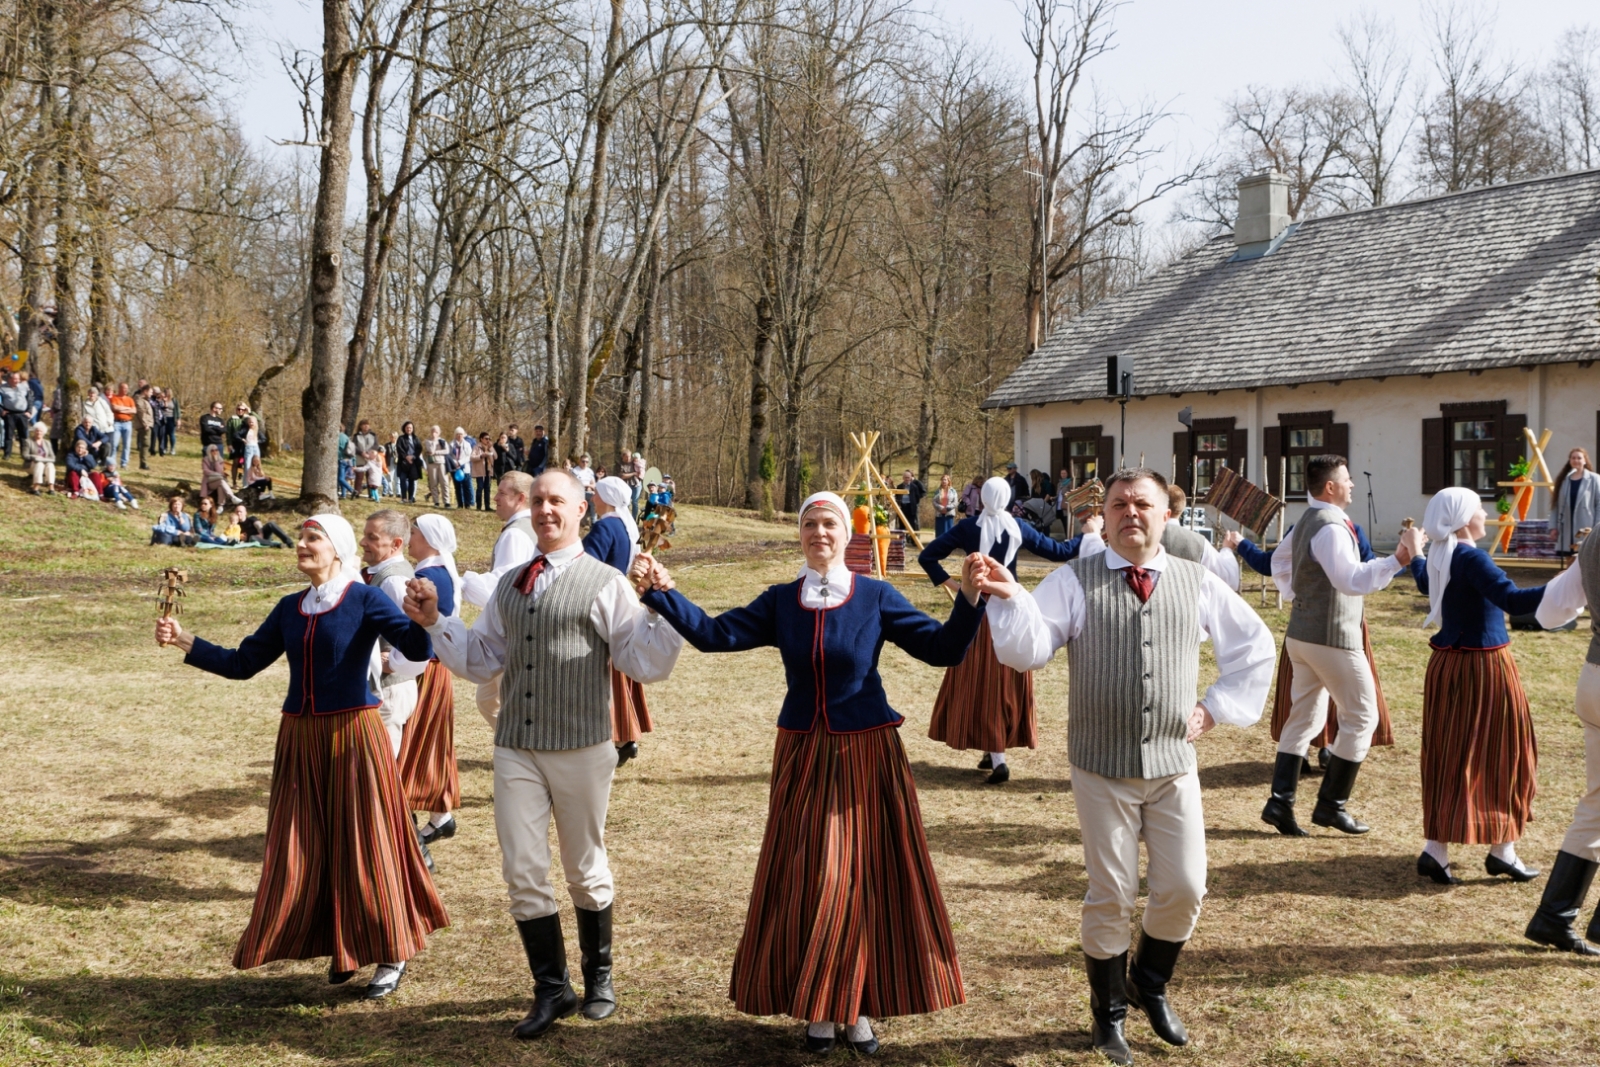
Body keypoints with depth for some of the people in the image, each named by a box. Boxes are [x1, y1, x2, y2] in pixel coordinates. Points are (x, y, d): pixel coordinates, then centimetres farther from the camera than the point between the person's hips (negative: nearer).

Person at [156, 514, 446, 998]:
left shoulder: (364, 600, -8)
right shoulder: (291, 608, 10)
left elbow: (416, 648, -21)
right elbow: (243, 662, 14)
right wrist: (185, 642, 8)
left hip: (353, 735, -6)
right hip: (300, 740, 6)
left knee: (364, 843, -1)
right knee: (305, 849, 8)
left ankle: (391, 955, 14)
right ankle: (342, 948, 25)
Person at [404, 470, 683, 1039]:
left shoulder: (604, 583, -5)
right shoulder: (509, 585, 12)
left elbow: (646, 662, -10)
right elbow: (481, 660, 16)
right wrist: (434, 621, 7)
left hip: (581, 750, -4)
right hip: (515, 750, 4)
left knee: (585, 871, 12)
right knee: (523, 874, 2)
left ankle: (598, 976, 33)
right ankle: (552, 990, 18)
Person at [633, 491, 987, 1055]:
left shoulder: (876, 597, -3)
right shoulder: (780, 601, 4)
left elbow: (942, 649, -7)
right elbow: (715, 634, 0)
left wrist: (969, 598, -22)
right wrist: (663, 591, -7)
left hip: (867, 755, -2)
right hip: (803, 755, 2)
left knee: (866, 877, 4)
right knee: (804, 881, 5)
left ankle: (858, 1006, 19)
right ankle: (817, 1007, 20)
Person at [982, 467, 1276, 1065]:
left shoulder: (1197, 583, 4)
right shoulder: (1075, 581, -4)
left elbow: (1253, 644, 16)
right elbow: (1027, 652, -13)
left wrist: (1218, 707, 8)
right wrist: (1009, 599, -30)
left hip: (1174, 766, 3)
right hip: (1103, 769, -3)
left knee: (1184, 891, 5)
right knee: (1112, 897, 5)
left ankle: (1150, 985, 34)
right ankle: (1109, 1014, 27)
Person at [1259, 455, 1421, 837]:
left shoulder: (1306, 522, 11)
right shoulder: (1331, 528, -20)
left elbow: (1281, 557, 28)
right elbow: (1353, 581, -32)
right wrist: (1401, 557, -37)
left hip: (1301, 633, 9)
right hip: (1332, 637, -9)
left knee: (1304, 717, 12)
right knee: (1361, 716, 2)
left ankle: (1280, 801, 7)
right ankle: (1331, 805, 5)